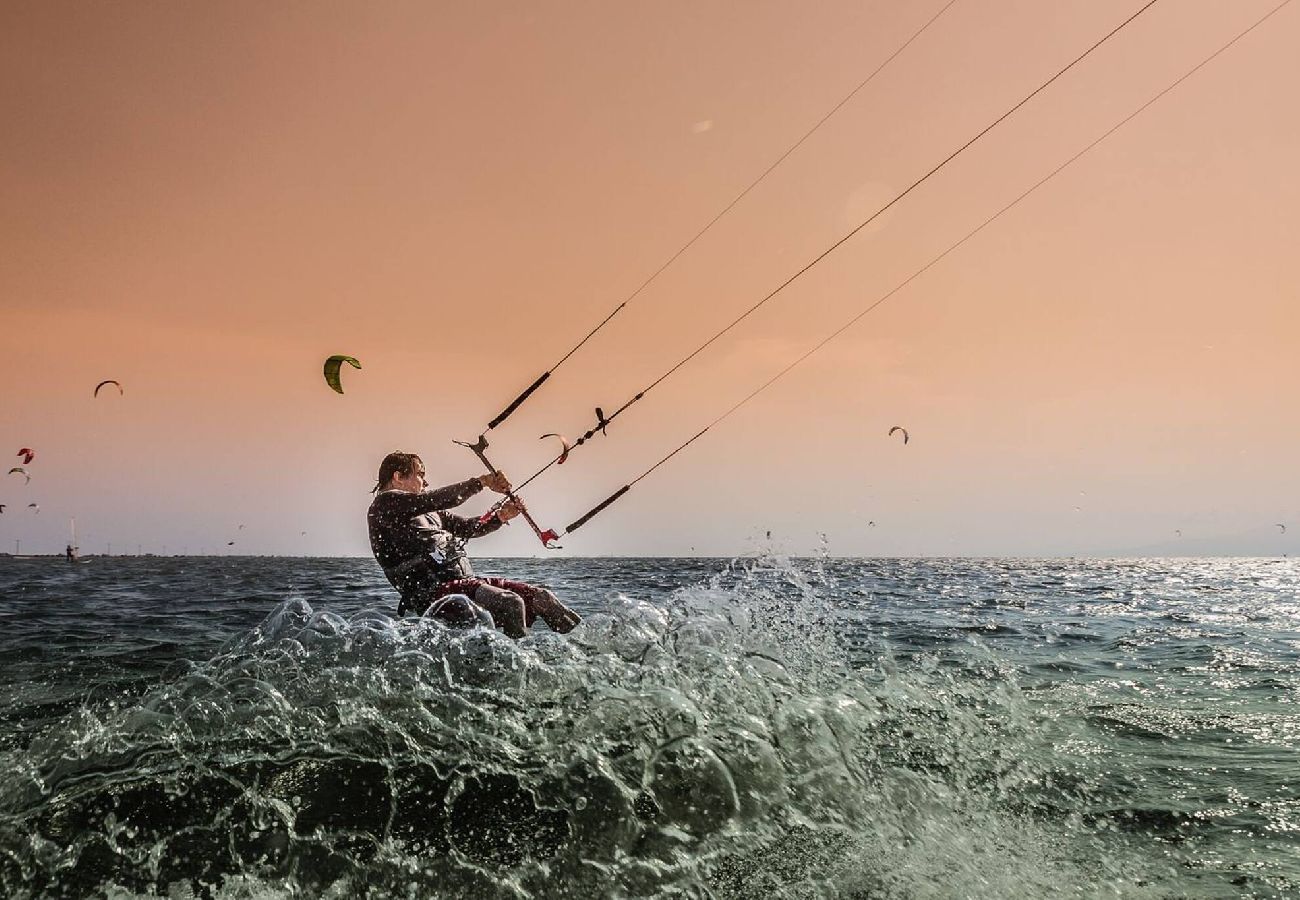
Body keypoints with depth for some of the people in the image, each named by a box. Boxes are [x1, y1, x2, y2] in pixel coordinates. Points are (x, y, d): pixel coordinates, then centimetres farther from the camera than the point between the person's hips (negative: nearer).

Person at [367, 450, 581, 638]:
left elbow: (467, 527, 26)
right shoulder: (385, 503, -2)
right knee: (510, 603, -29)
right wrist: (481, 482, -5)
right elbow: (442, 499, -14)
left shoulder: (430, 512, 26)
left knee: (541, 597, -5)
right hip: (432, 591, -8)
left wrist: (499, 518, 9)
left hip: (463, 579, 8)